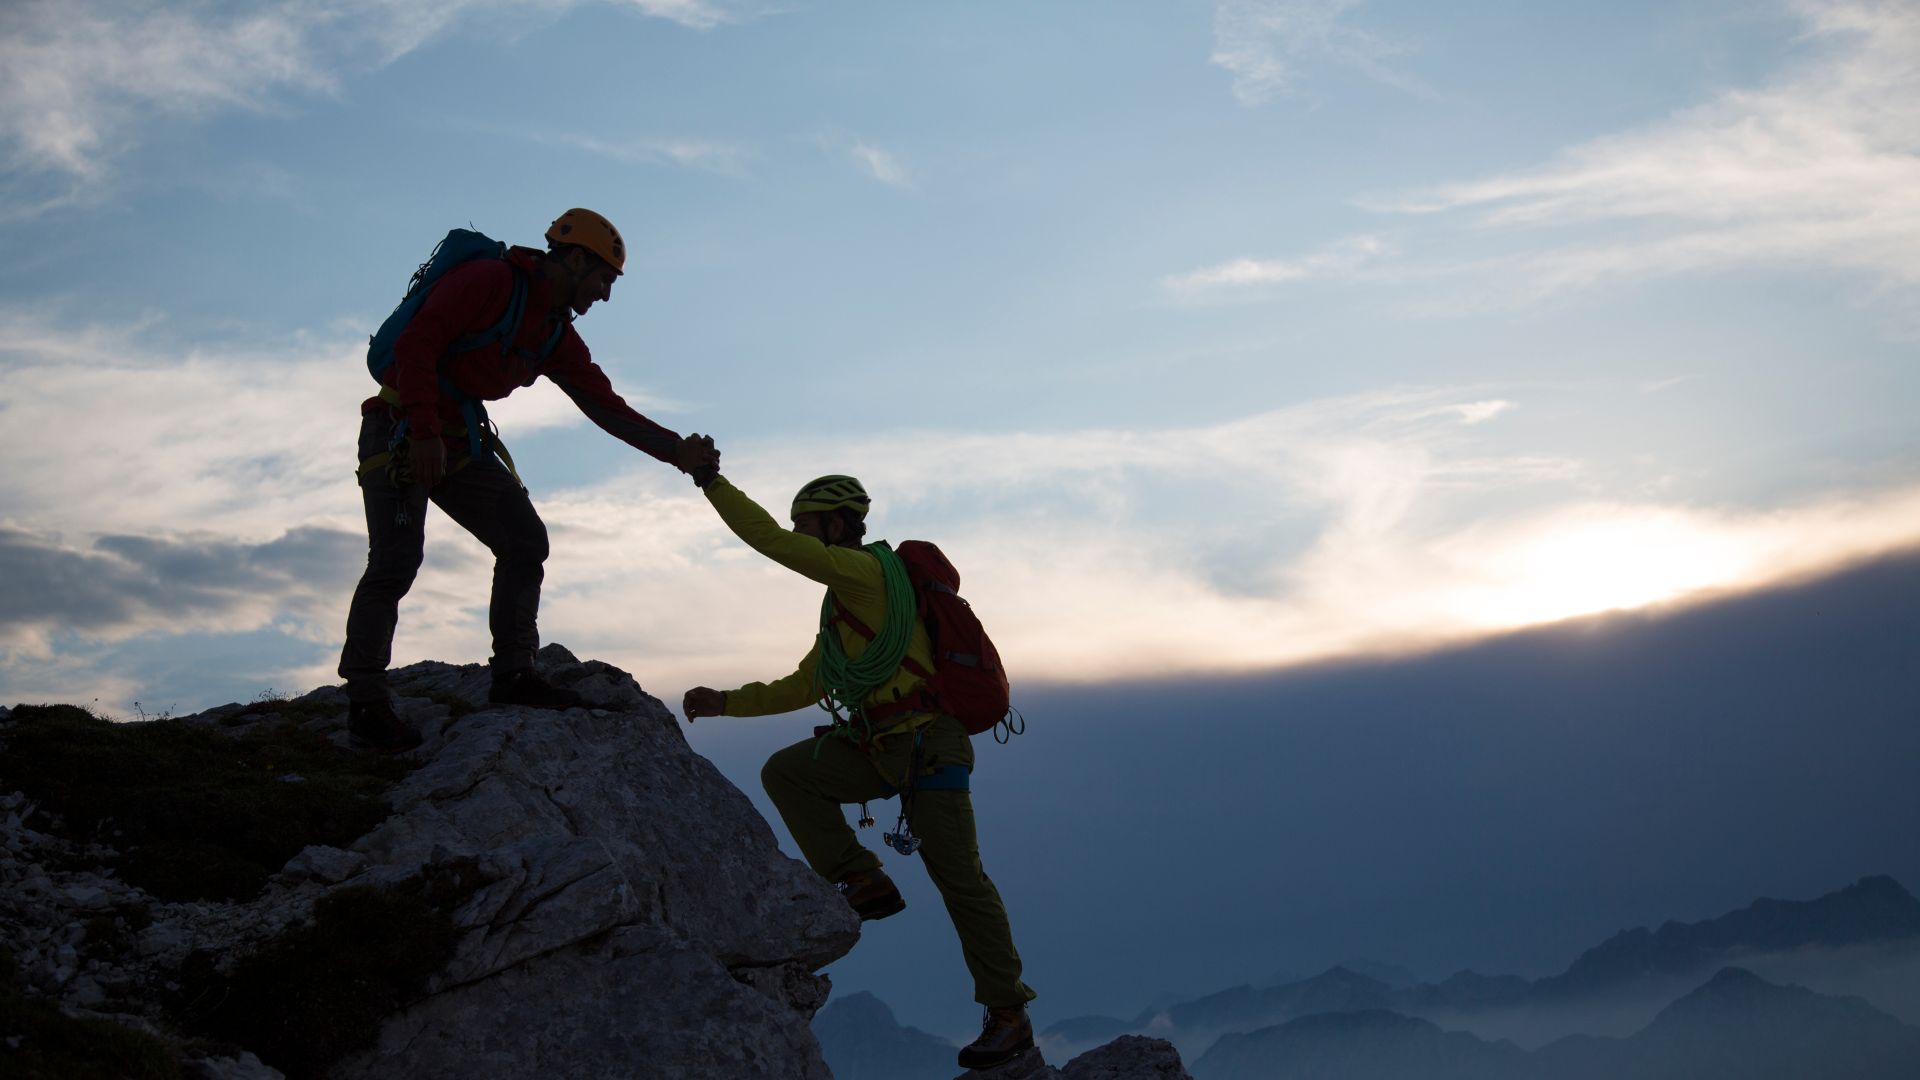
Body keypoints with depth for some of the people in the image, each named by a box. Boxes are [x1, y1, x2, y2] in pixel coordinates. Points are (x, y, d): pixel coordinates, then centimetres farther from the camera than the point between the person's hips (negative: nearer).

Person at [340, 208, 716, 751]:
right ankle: (366, 701, -9)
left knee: (525, 541, 1)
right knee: (397, 560, -16)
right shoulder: (490, 280, -15)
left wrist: (676, 451, -3)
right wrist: (425, 432, -29)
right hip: (402, 429, -9)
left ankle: (512, 675, 7)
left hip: (459, 442, 9)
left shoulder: (559, 337, 10)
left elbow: (607, 407, 9)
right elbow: (417, 342, -23)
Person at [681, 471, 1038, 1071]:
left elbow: (773, 544, -18)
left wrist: (713, 484, -12)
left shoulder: (868, 568, -8)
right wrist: (727, 703, 21)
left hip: (929, 744, -9)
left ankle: (1008, 1016, 0)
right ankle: (863, 883, -3)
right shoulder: (841, 606, 21)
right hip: (880, 748, 9)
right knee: (785, 773, -5)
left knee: (958, 877, -7)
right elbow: (803, 688, 26)